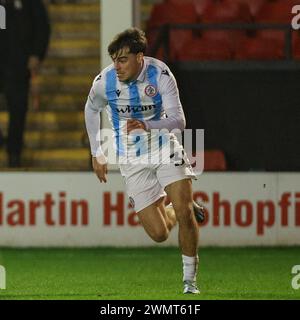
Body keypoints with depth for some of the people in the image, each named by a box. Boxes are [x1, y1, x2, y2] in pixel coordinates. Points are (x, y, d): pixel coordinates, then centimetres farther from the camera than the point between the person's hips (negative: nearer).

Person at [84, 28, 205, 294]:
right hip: (132, 159, 1)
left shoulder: (161, 75, -17)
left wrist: (147, 126, -41)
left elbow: (178, 120, -22)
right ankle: (170, 210, 31)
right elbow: (91, 110, 10)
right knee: (158, 234, -6)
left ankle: (190, 279, 0)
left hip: (164, 148, -1)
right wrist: (97, 154, 12)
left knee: (184, 214, -18)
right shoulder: (104, 82, -13)